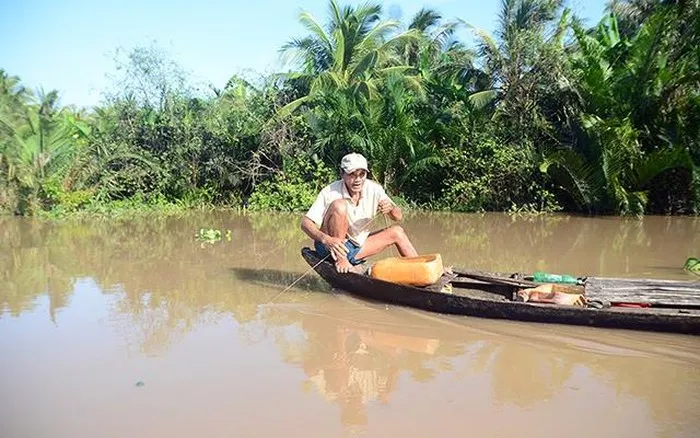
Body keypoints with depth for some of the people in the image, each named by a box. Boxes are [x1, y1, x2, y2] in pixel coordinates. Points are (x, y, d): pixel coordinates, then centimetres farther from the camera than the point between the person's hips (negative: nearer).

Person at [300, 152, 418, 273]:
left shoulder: (374, 189, -6)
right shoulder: (330, 193, -19)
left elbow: (399, 217, -3)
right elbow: (305, 223, -24)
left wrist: (391, 208, -28)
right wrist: (326, 239, -43)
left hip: (357, 247, 6)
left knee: (397, 231, 5)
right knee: (339, 205, -28)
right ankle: (340, 259, -23)